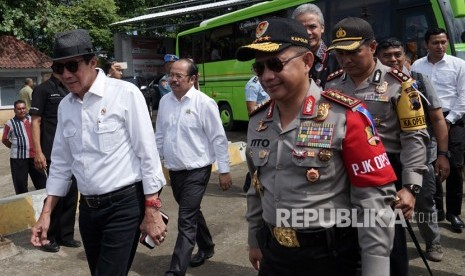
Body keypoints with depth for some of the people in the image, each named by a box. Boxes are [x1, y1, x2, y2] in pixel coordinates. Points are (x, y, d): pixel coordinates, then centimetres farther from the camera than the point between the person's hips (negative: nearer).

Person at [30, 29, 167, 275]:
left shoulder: (125, 94, -12)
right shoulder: (65, 106, 6)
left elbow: (147, 153, -12)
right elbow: (61, 163, 14)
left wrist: (152, 211, -12)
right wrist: (46, 213, 12)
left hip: (125, 204, -6)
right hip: (88, 208, 6)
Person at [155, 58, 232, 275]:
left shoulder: (204, 103, -13)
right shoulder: (165, 101, 5)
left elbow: (218, 138, -10)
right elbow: (160, 135, 14)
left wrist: (224, 170, -9)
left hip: (196, 170, -6)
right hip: (174, 170, 6)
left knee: (186, 221, -6)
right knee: (192, 214, 22)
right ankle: (206, 248, 44)